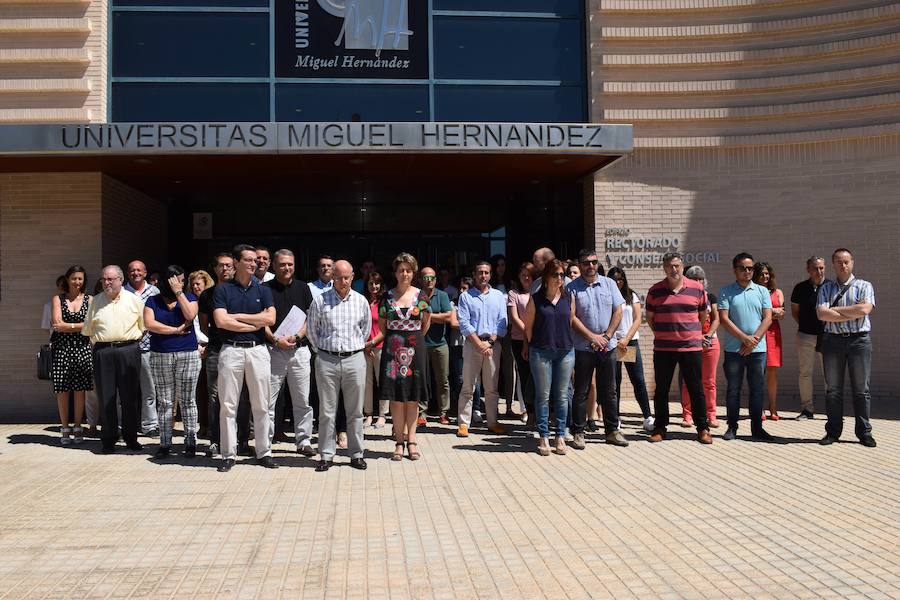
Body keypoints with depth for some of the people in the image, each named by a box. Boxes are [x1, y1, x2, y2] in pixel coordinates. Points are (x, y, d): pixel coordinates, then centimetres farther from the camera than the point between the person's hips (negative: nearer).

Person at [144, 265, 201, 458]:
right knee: (164, 402, 5)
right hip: (160, 357, 1)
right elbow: (149, 324, -7)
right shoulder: (153, 301, 8)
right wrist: (176, 330, -9)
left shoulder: (189, 297, 7)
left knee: (187, 401, 2)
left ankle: (190, 442, 8)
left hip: (188, 355, -1)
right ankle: (164, 443, 12)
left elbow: (190, 316, -13)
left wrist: (179, 292, -10)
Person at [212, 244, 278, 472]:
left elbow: (270, 319, -5)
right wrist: (255, 324, -6)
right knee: (227, 405, 2)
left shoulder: (263, 290, 10)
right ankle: (228, 455, 11)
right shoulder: (222, 290, 4)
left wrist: (237, 316, -6)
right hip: (231, 350, -2)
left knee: (261, 405, 6)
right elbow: (221, 321, -11)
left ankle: (264, 452, 15)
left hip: (258, 350, 2)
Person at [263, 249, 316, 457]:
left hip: (300, 349, 2)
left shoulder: (303, 288, 10)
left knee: (303, 400, 5)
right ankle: (265, 442, 10)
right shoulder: (265, 289, 4)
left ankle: (304, 441, 13)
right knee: (268, 399, 1)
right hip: (273, 350, -2)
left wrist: (297, 336, -10)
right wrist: (276, 339, -14)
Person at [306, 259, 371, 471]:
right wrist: (323, 350, 10)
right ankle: (326, 455, 11)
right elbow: (311, 329, 9)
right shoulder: (320, 300, 1)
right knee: (326, 411, 2)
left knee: (355, 411, 6)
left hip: (354, 359, 1)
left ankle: (357, 454, 15)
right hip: (327, 360, -1)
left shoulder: (361, 301, 7)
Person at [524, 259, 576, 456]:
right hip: (541, 351, -2)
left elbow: (572, 322, 13)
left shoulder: (569, 297, 6)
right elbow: (528, 326, 5)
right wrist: (529, 347, 5)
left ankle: (560, 436, 15)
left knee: (561, 396, 7)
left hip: (565, 351, 2)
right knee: (543, 396, 2)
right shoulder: (535, 299, 0)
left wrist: (567, 342, 10)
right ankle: (544, 437, 10)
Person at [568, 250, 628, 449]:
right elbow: (572, 317, -7)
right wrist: (592, 337, -14)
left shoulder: (609, 284, 8)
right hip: (583, 348, -3)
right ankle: (578, 433, 9)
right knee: (581, 392, 2)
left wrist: (606, 337, -7)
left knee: (609, 391, 10)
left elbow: (618, 312, 4)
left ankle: (612, 431, 19)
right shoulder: (572, 288, -1)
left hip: (607, 346, 3)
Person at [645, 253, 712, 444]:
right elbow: (649, 317, 13)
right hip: (662, 349, 1)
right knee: (661, 390, 6)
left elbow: (703, 316, 14)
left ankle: (702, 428, 14)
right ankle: (660, 428, 16)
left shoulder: (697, 288, 2)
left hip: (691, 347, 0)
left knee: (696, 389, 4)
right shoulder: (655, 290, 2)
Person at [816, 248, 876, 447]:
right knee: (832, 389, 5)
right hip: (832, 340, 2)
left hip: (859, 340, -1)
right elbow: (821, 314, -6)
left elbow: (864, 309, -14)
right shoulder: (826, 288, 10)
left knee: (861, 389, 3)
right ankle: (833, 431, 12)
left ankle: (864, 432, 11)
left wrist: (835, 309, -8)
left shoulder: (864, 286, 5)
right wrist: (852, 314, -10)